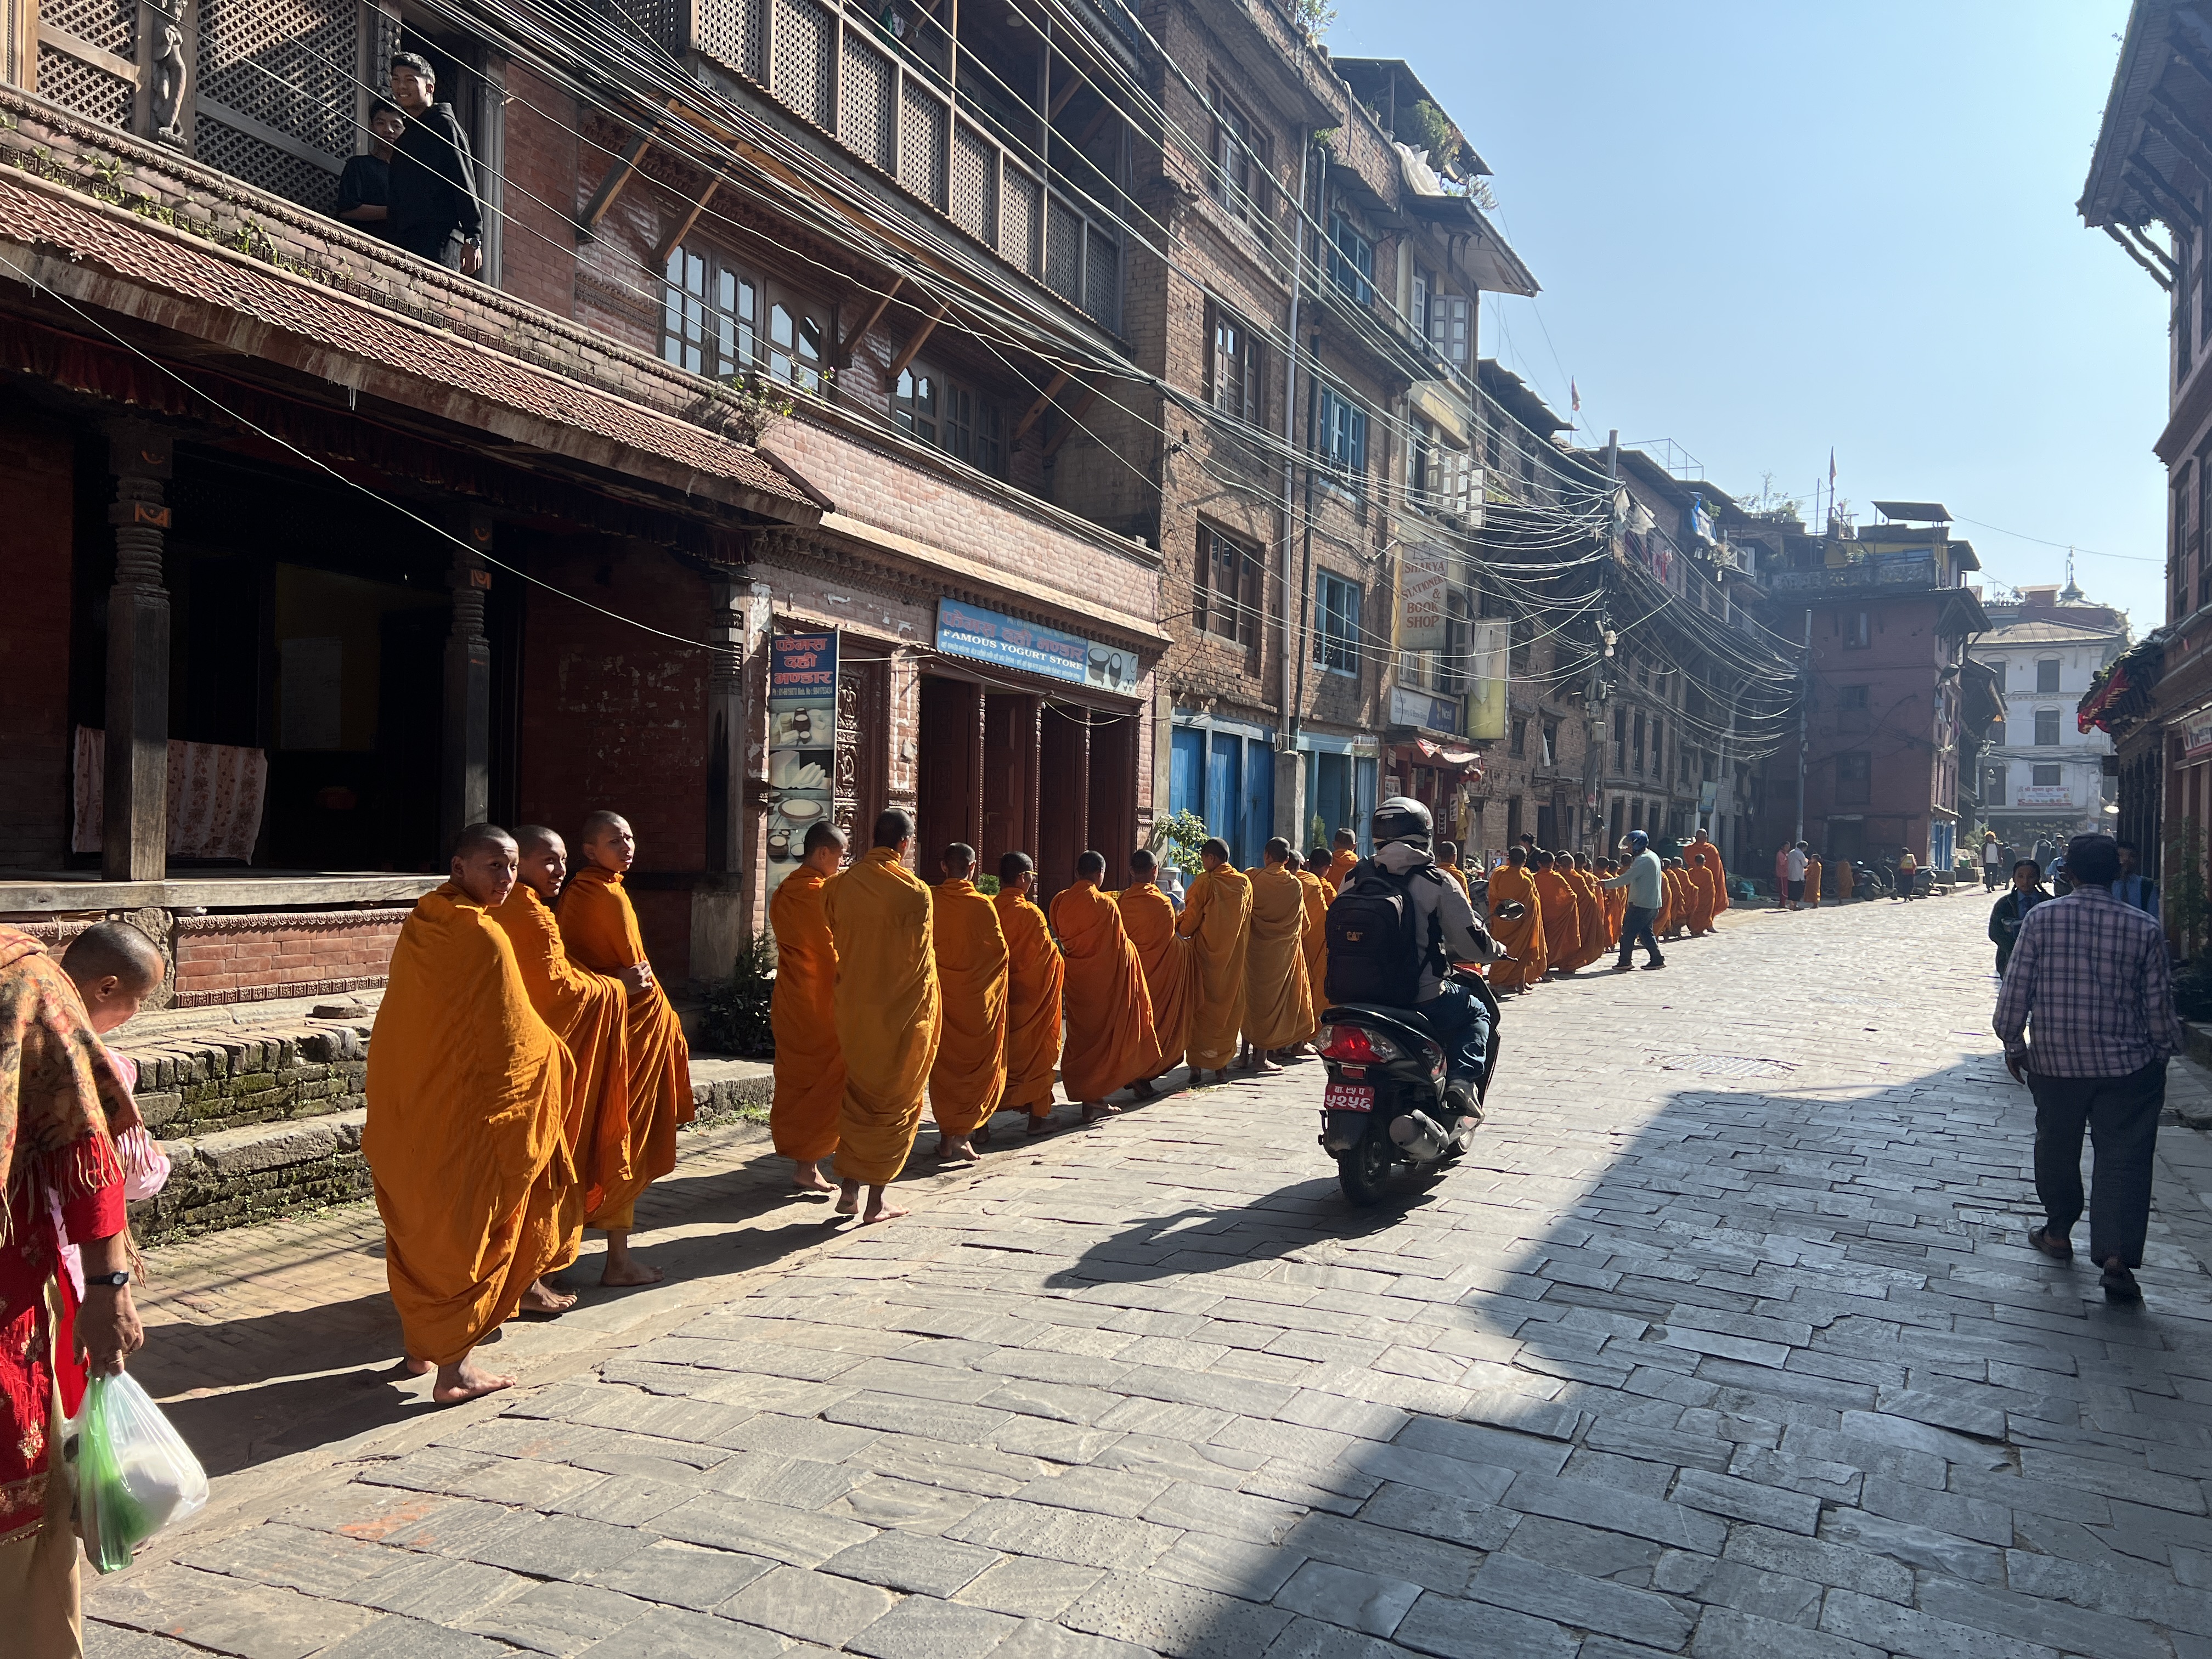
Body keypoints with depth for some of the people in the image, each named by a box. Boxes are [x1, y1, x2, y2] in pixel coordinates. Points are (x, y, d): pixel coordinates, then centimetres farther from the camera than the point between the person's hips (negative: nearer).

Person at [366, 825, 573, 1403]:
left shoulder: (419, 924, 5)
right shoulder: (483, 936, -21)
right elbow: (512, 1037, -18)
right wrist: (554, 1055, 0)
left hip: (406, 1105, 8)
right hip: (463, 1111, -8)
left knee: (419, 1222, 19)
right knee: (467, 1230, 3)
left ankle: (419, 1343, 33)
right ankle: (453, 1368, 9)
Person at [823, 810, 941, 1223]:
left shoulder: (840, 884, -2)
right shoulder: (914, 891, -14)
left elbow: (833, 942, 2)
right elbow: (918, 956, -12)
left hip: (852, 1006, 4)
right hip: (901, 1010, -4)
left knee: (856, 1096, 18)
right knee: (894, 1102, 7)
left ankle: (848, 1188, 17)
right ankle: (876, 1199, 9)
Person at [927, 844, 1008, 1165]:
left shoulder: (930, 900, -6)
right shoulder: (982, 905, -12)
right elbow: (1000, 949, -5)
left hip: (941, 992, 3)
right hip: (976, 996, -3)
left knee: (945, 1064, 13)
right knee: (975, 1065, 6)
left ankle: (949, 1134, 17)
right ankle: (957, 1137, 0)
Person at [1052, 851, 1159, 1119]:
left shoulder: (1060, 901, -2)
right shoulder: (1106, 905, -15)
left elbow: (1062, 938, 9)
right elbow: (1121, 946, -9)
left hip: (1076, 979, 5)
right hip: (1104, 979, -5)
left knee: (1081, 1033, 12)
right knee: (1102, 1034, 5)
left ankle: (1087, 1096, 15)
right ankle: (1095, 1099, 4)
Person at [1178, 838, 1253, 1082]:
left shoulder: (1205, 882, -12)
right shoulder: (1244, 883, 3)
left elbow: (1190, 919, -10)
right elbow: (1247, 921, 9)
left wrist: (1179, 928, 8)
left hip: (1205, 953, -4)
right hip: (1234, 956, 4)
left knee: (1201, 1007, 4)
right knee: (1229, 1006, 11)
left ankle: (1198, 1065, 1)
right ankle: (1223, 1065, 13)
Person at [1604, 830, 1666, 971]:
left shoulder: (1642, 860, -18)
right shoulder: (1653, 856, 14)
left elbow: (1626, 879, -21)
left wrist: (1606, 884, -14)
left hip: (1641, 904, -10)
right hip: (1653, 903, 10)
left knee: (1629, 931, -3)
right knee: (1645, 932, 15)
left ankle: (1625, 961, 0)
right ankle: (1657, 959, 15)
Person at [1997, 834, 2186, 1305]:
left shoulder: (2041, 918, -6)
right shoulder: (2145, 928, -5)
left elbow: (2016, 989, -5)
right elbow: (2158, 1005, -2)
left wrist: (2013, 1043, 6)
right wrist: (2165, 1050, 15)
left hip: (2054, 1060, 1)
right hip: (2126, 1063, -1)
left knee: (2057, 1146, 18)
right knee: (2125, 1157, 1)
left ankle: (2058, 1231, 31)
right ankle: (2117, 1254, -10)